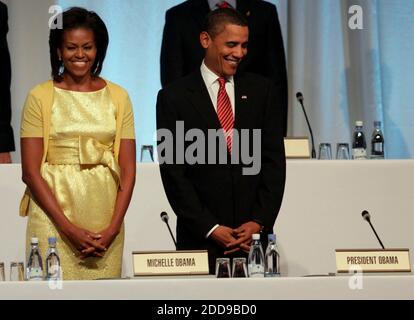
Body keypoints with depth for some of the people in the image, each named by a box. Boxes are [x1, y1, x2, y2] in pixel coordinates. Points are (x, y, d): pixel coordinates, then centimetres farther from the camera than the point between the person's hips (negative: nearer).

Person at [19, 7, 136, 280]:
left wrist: (113, 228, -7)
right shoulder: (40, 97, 1)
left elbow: (128, 170, 6)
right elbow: (30, 172, -4)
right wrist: (69, 228, -12)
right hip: (54, 212, -2)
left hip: (104, 215, 2)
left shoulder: (118, 97, 9)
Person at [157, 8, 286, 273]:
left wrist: (259, 222, -5)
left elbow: (274, 160, 6)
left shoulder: (262, 90, 10)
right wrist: (210, 229, -9)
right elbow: (173, 172, -2)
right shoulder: (174, 97, 2)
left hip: (255, 234, 2)